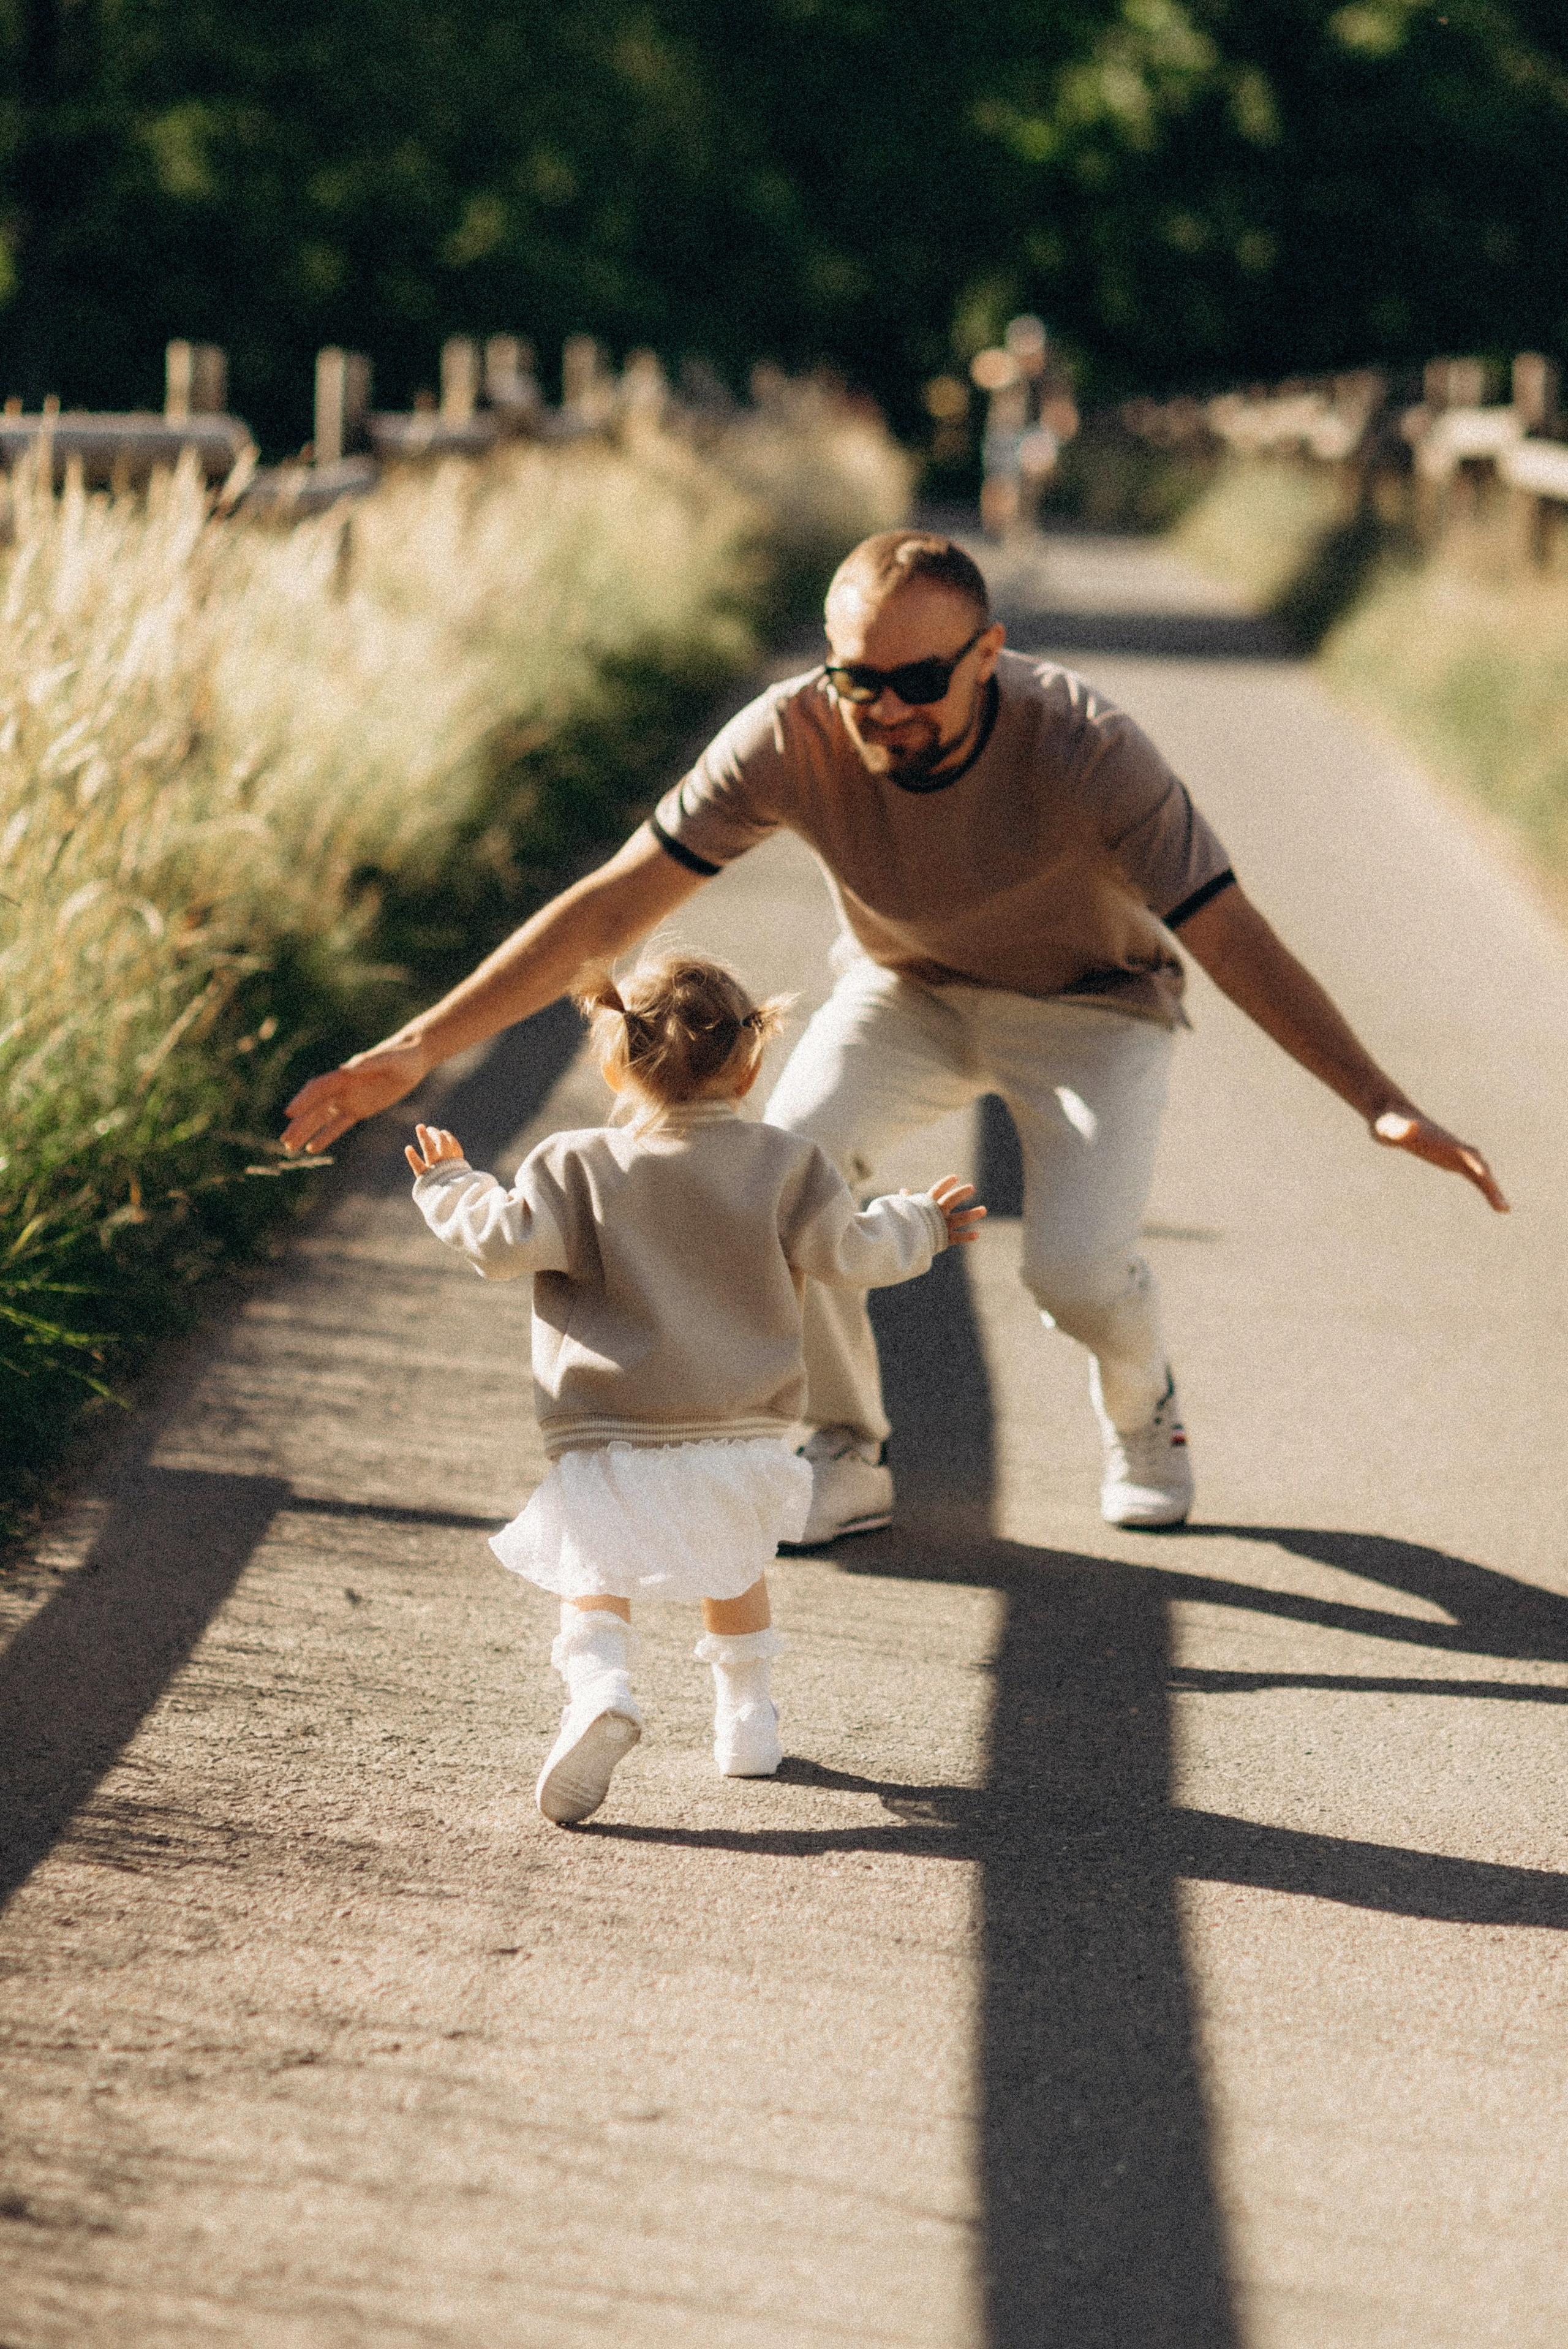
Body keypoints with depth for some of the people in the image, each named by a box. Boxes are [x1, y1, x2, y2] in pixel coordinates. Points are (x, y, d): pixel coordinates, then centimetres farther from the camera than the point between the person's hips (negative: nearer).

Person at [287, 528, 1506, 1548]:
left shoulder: (1083, 747, -35)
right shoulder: (791, 737, -29)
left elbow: (1235, 939, -31)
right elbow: (611, 907, -26)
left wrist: (1382, 1102, -41)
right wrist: (420, 1047, -33)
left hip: (1087, 1004, -2)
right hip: (906, 990, 2)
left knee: (1077, 1267, -22)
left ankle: (1142, 1411, 15)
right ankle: (846, 1456, 1)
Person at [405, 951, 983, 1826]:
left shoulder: (581, 1168, -5)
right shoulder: (785, 1168, 1)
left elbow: (505, 1241, -11)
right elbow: (854, 1251, 6)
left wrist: (451, 1186, 8)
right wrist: (922, 1224, 26)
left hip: (611, 1440, -3)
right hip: (743, 1433, 3)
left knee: (594, 1574, -1)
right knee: (737, 1567, 26)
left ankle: (599, 1689, -29)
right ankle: (748, 1717, 29)